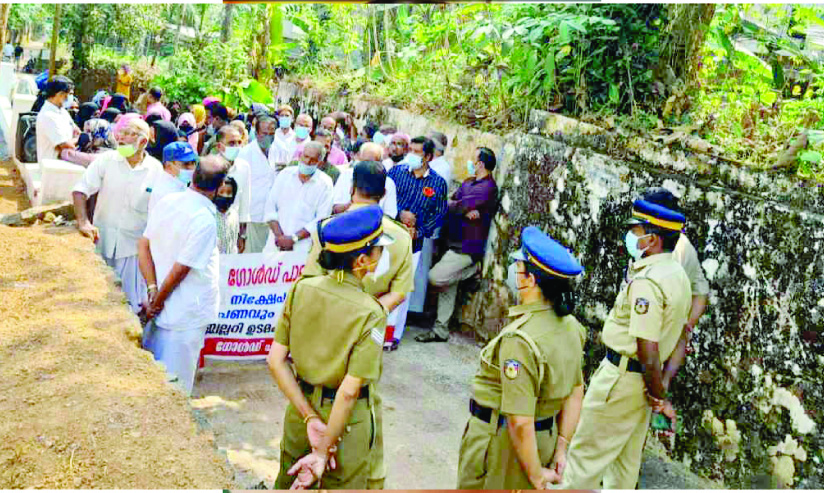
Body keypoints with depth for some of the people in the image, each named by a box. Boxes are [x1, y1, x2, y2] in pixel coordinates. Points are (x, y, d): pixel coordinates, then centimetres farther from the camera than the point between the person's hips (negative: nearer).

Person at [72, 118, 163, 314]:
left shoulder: (156, 170, -4)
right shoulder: (106, 160, -2)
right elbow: (80, 190, -6)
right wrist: (83, 222, -19)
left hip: (134, 245, -1)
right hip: (102, 241, 1)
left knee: (133, 305, 1)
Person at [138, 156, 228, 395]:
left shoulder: (167, 202, -2)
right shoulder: (205, 220, -24)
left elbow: (144, 245, 1)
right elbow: (180, 269, -21)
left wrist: (153, 289, -4)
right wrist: (157, 301, -8)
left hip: (163, 307, 7)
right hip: (188, 312, -7)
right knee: (176, 382, 7)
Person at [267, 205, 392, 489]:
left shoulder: (301, 289, -11)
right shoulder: (370, 314, -23)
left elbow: (276, 361, -10)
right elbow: (349, 392, -24)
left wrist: (310, 417, -9)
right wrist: (323, 452, -17)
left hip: (300, 406, 4)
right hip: (345, 421, -4)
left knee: (287, 482, 27)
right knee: (341, 484, 21)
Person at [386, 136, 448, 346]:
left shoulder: (438, 183, 1)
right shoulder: (397, 171, 4)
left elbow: (439, 214, 0)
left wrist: (419, 232, -12)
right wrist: (400, 214, -17)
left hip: (412, 242, -1)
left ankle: (394, 334, 18)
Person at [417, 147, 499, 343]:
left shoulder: (486, 188, -16)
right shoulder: (469, 182, 15)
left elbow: (457, 207, -21)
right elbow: (452, 201, 4)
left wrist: (456, 206, 1)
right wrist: (466, 210, -15)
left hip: (467, 247, -9)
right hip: (456, 243, 9)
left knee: (435, 277, -16)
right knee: (447, 286, 9)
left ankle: (474, 269, 8)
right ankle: (440, 330, 17)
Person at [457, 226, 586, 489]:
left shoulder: (520, 339, -29)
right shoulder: (570, 326, -2)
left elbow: (520, 422, -29)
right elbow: (575, 393, 7)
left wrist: (536, 475, -17)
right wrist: (561, 447, 12)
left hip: (503, 443, -8)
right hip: (545, 437, 8)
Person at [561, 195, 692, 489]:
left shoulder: (646, 282, -24)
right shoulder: (678, 275, 7)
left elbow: (648, 352, -26)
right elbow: (681, 338, 16)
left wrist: (660, 397, -13)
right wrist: (664, 382, 14)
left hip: (621, 377, -9)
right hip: (642, 384, 10)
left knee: (585, 455, 3)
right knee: (626, 461, 20)